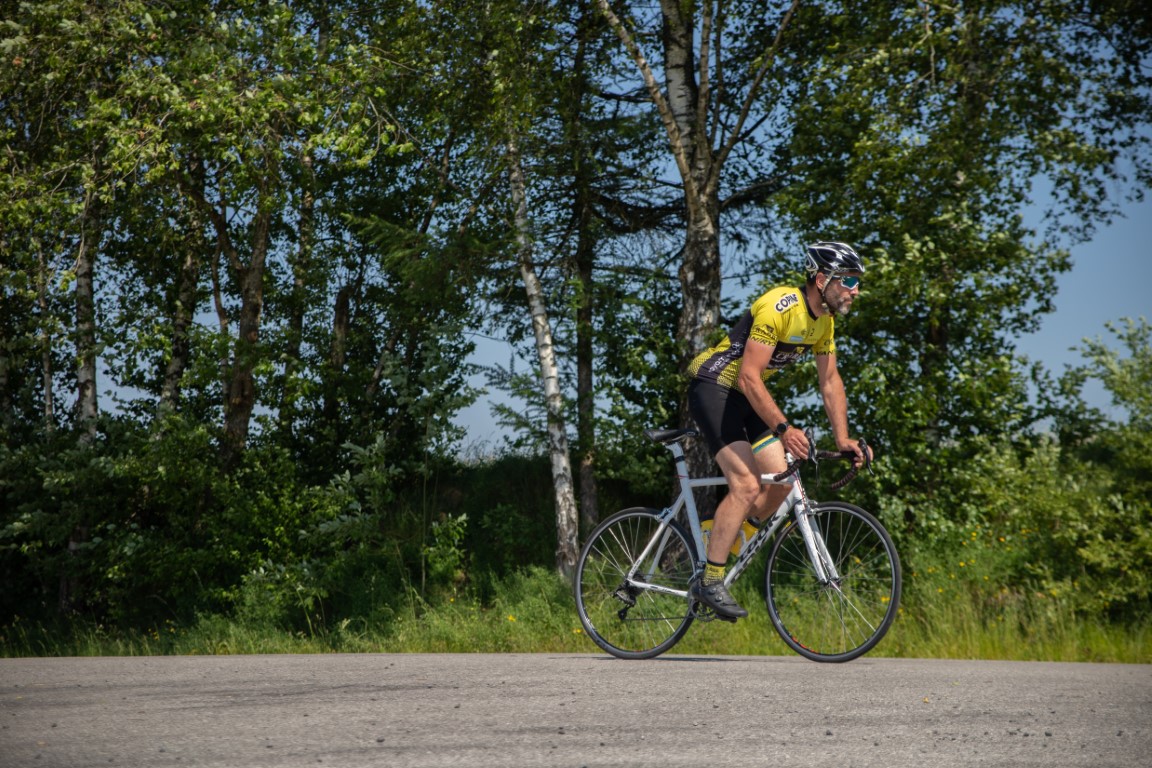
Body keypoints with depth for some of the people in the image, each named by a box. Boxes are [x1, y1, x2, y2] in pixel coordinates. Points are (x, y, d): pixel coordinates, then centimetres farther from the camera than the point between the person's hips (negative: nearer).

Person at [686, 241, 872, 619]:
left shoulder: (824, 322, 2)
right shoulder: (781, 306, -25)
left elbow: (830, 382, 8)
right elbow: (749, 377, -30)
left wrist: (842, 438, -3)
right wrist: (782, 428, -36)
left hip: (746, 396, 9)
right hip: (714, 386, -9)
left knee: (781, 481, -3)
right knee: (747, 485, -19)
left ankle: (722, 542, 14)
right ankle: (709, 582, -13)